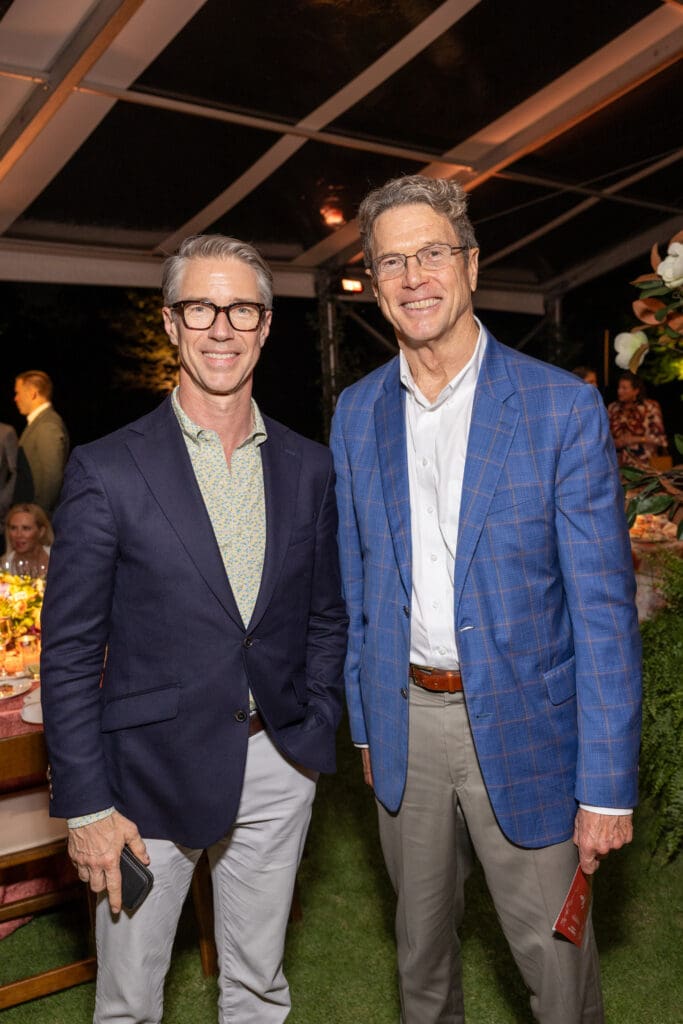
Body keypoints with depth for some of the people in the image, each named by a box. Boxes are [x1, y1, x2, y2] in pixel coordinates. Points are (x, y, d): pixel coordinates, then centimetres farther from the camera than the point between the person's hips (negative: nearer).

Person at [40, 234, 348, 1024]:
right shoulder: (107, 471, -10)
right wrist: (86, 805, -9)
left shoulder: (308, 468, 2)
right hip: (153, 770, -3)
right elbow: (69, 653, -8)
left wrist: (316, 734, 2)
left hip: (277, 766, 3)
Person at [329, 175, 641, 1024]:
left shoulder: (564, 408, -11)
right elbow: (355, 583, 8)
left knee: (553, 950, 12)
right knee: (420, 940, 23)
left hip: (519, 722, -3)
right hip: (404, 716, 4)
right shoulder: (356, 412, 2)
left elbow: (603, 607, -12)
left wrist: (607, 786, -13)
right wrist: (364, 722, 9)